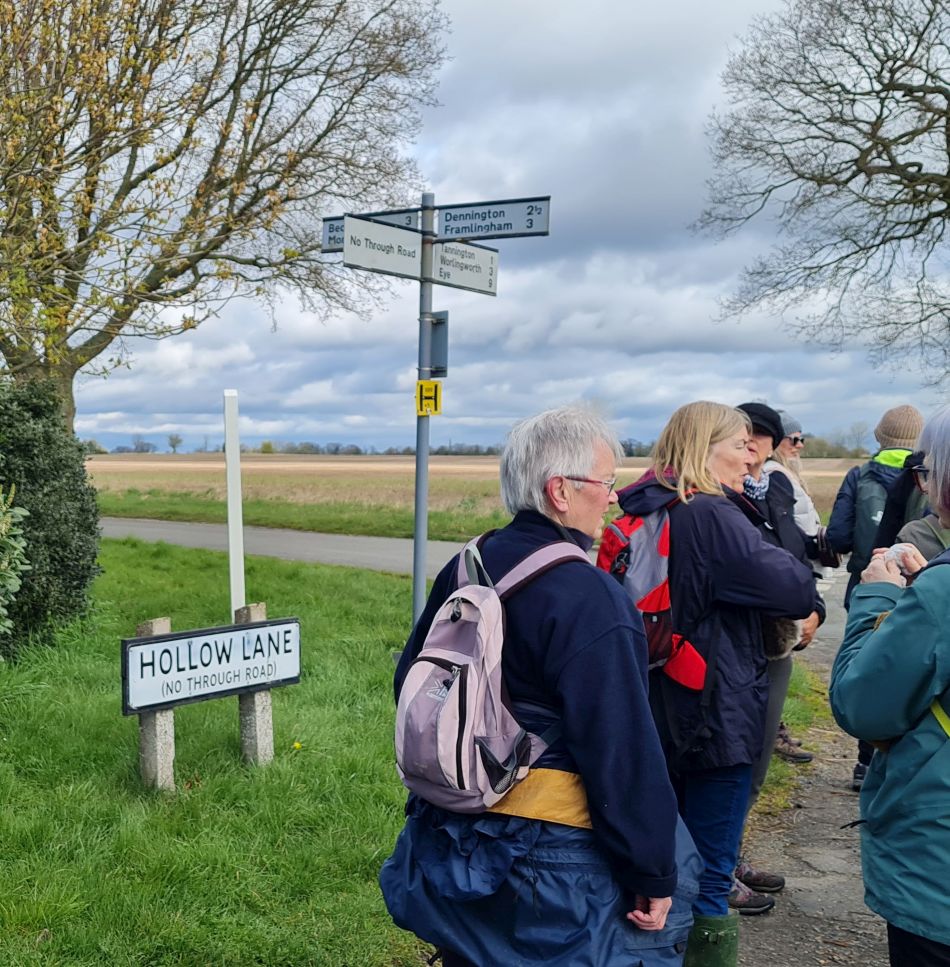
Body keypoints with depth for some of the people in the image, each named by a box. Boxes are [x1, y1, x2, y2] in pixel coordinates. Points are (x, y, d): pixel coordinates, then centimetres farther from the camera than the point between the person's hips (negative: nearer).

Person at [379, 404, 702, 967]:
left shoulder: (464, 569, 2)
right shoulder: (587, 598, -22)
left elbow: (411, 683, 12)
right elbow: (625, 754, -21)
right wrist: (654, 875, -13)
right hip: (551, 857, -8)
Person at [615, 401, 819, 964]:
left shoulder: (645, 515, 7)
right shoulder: (711, 517, -19)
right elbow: (798, 591, -22)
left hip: (658, 712, 9)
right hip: (715, 716, -9)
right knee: (709, 877, 4)